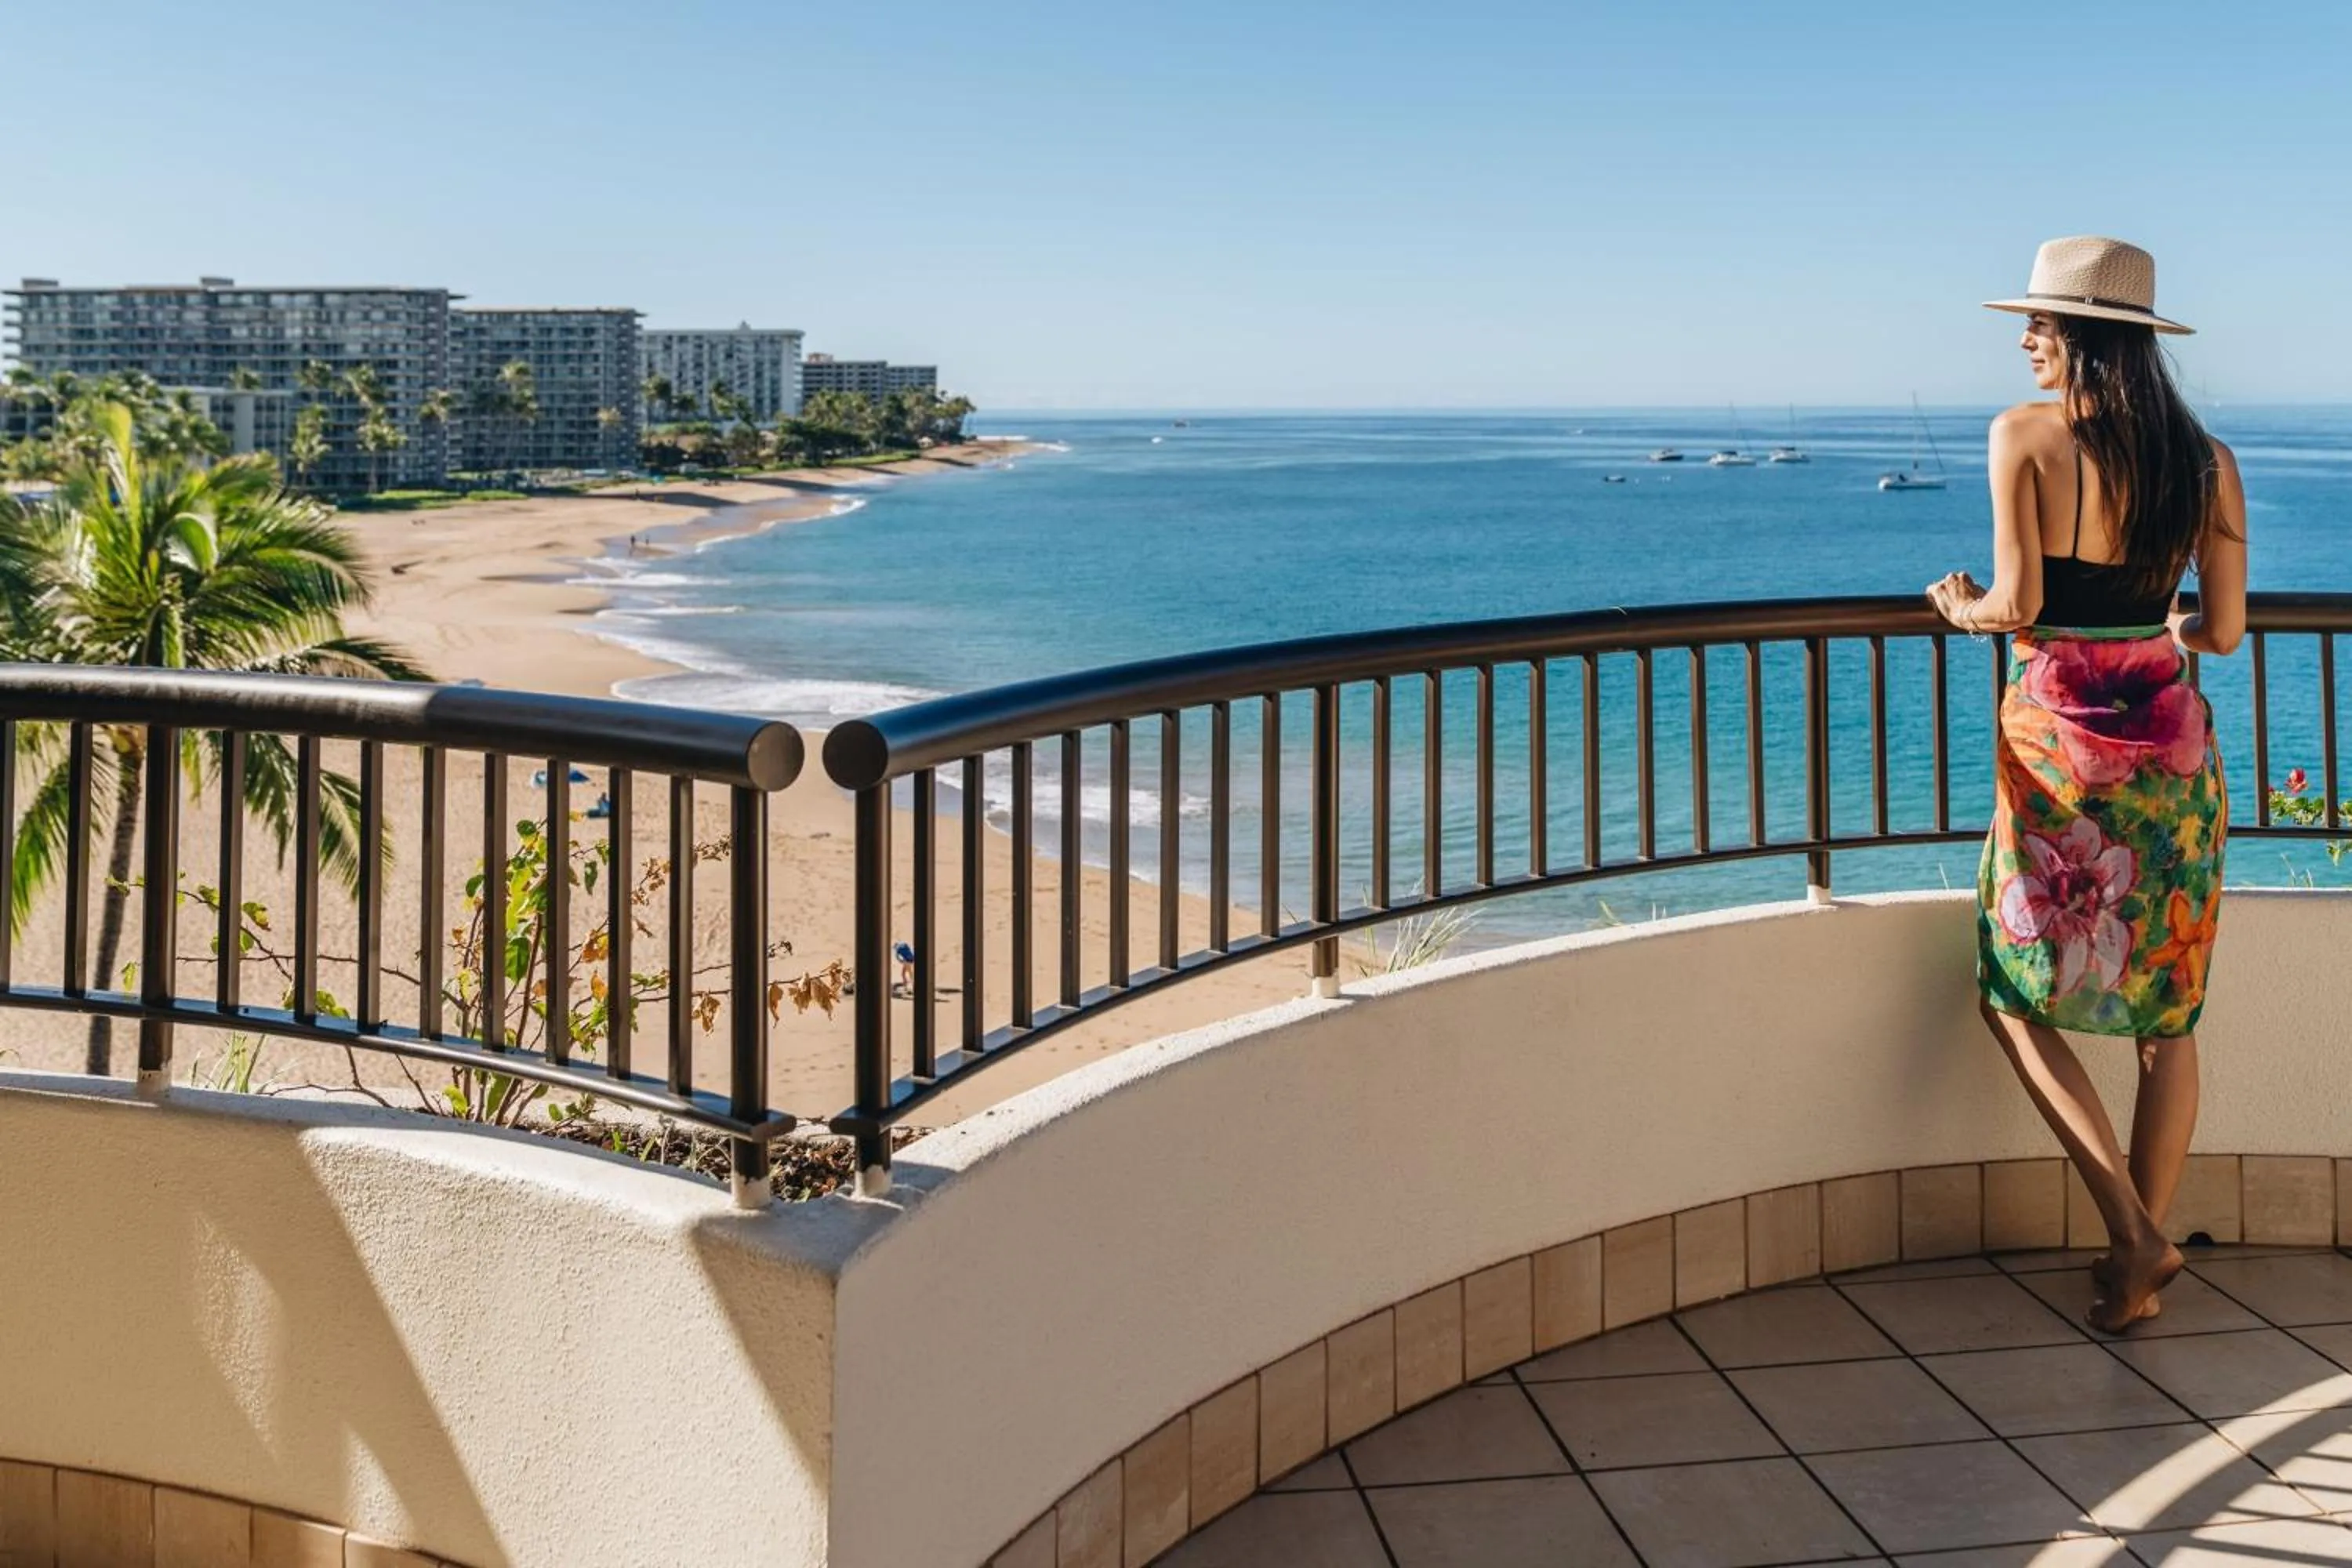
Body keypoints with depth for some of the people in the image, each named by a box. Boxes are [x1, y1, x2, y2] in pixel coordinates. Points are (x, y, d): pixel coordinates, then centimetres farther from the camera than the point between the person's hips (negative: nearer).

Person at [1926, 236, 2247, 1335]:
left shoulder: (2022, 436, -9)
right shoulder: (2207, 461, 3)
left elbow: (2018, 605, -14)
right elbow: (2225, 632, 5)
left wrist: (1965, 609, 8)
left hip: (2058, 737, -4)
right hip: (2169, 734, 4)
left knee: (2018, 994, 9)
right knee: (2167, 1012, 11)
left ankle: (2132, 1231, -2)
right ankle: (2139, 1259, 16)